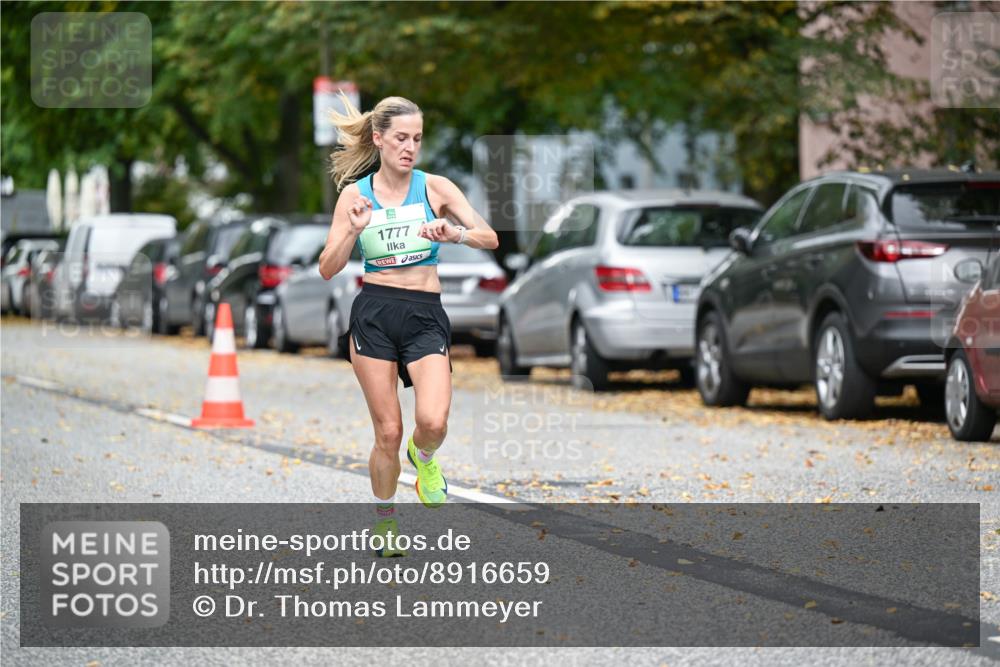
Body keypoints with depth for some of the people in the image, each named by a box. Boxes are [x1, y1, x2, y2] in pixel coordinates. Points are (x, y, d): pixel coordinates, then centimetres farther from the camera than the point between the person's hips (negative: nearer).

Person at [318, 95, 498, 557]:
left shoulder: (435, 187, 1)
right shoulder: (354, 194, 3)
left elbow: (490, 237, -5)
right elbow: (328, 269, 1)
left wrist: (455, 234, -24)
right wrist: (353, 230, -16)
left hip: (426, 316, 0)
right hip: (374, 315, 0)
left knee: (432, 421, -21)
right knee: (388, 431, -1)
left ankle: (424, 458, 15)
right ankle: (384, 517, 22)